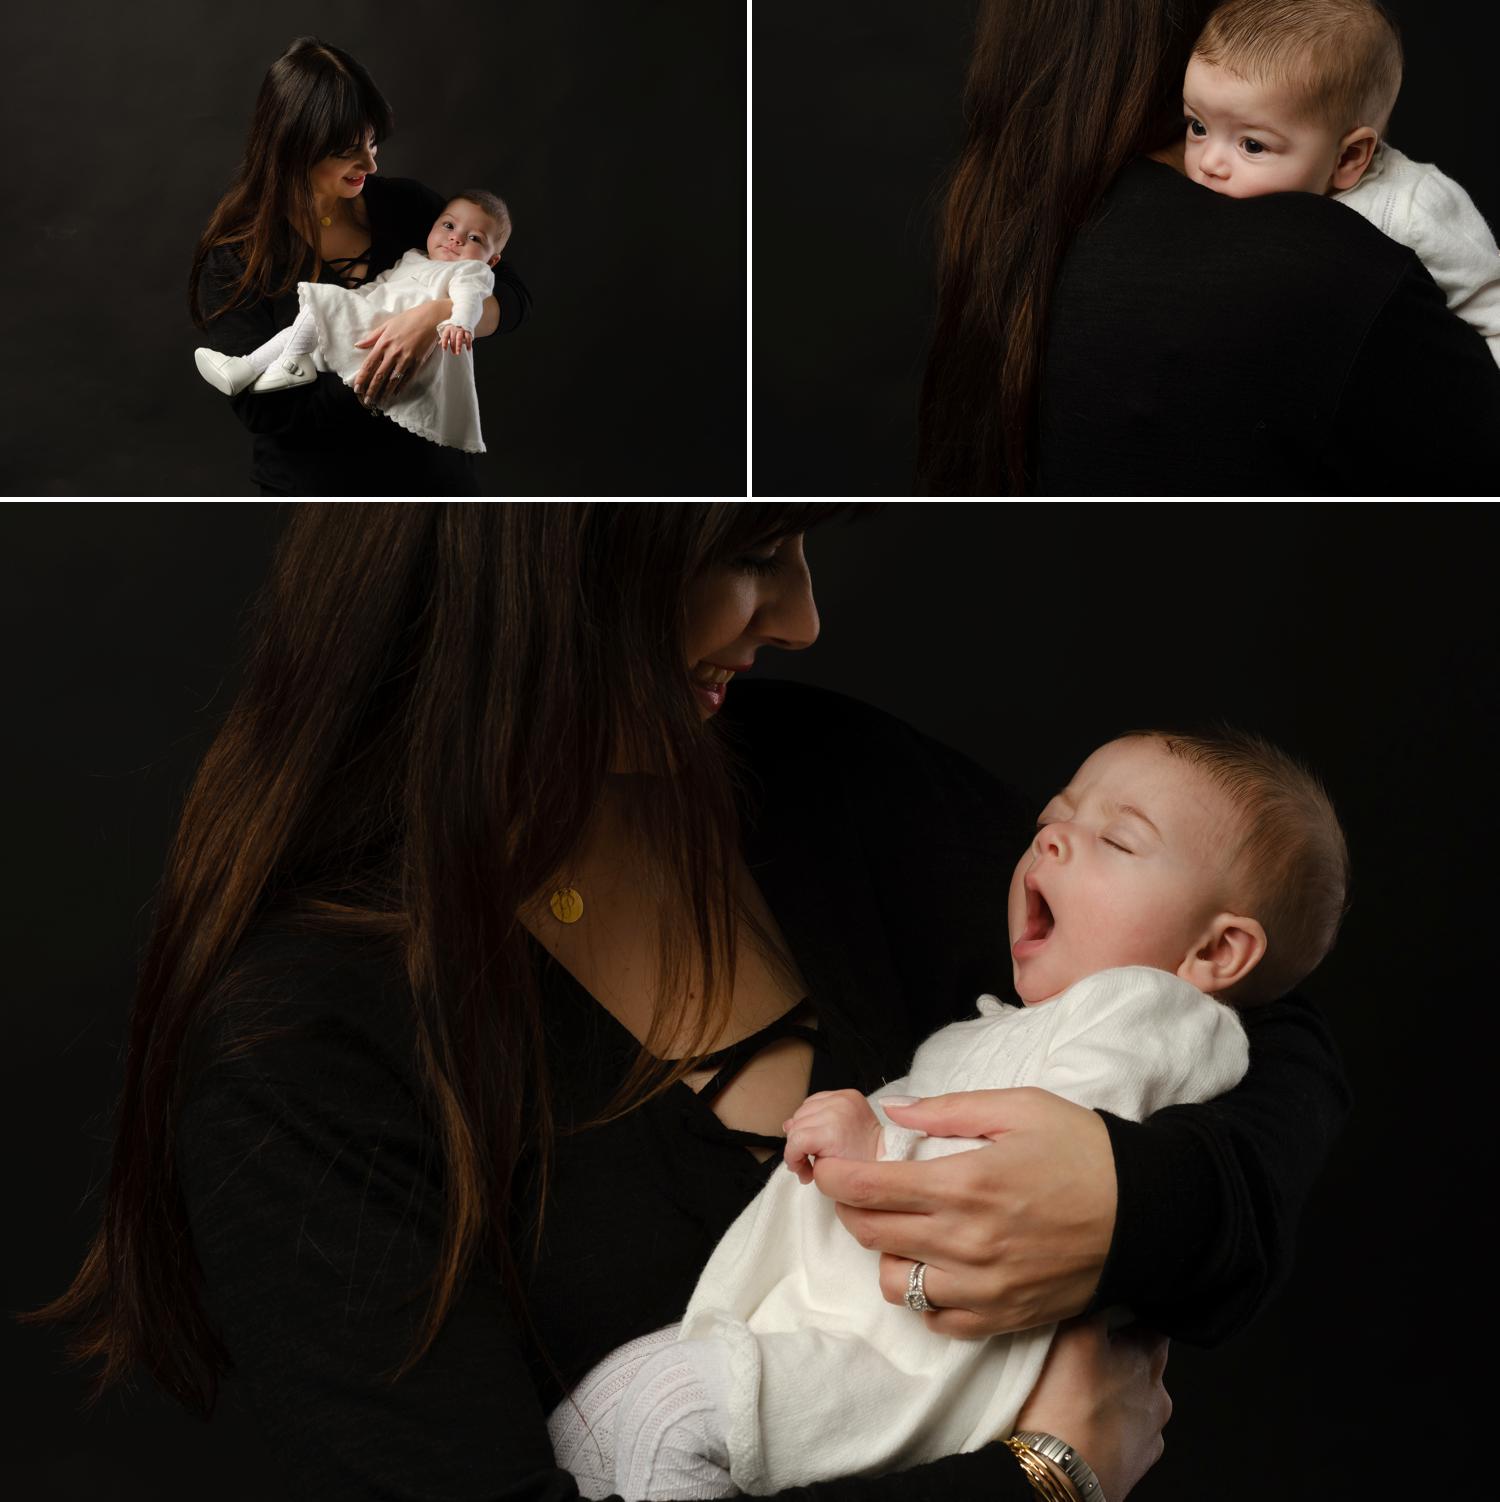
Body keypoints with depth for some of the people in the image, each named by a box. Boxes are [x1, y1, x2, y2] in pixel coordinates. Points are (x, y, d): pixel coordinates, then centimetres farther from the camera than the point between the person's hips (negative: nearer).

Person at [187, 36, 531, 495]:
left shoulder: (405, 205, 4)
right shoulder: (232, 256, -6)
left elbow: (512, 295, 2)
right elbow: (261, 406, -12)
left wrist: (438, 315, -20)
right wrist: (371, 390, -21)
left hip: (436, 469, 2)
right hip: (314, 483, -2)